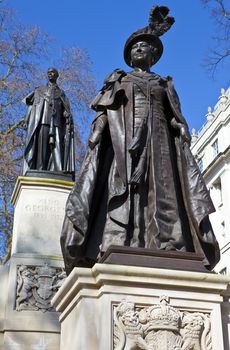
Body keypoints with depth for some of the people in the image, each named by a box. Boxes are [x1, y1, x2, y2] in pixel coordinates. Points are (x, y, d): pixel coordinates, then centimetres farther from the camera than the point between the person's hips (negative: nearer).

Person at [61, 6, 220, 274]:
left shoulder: (165, 85, 27)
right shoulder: (118, 80, 23)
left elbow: (176, 119, 16)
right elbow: (102, 114, 11)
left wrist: (183, 133, -5)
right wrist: (95, 136, -7)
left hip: (158, 140, 2)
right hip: (123, 138, -1)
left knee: (161, 190, -16)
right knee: (122, 189, -19)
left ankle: (166, 255, -26)